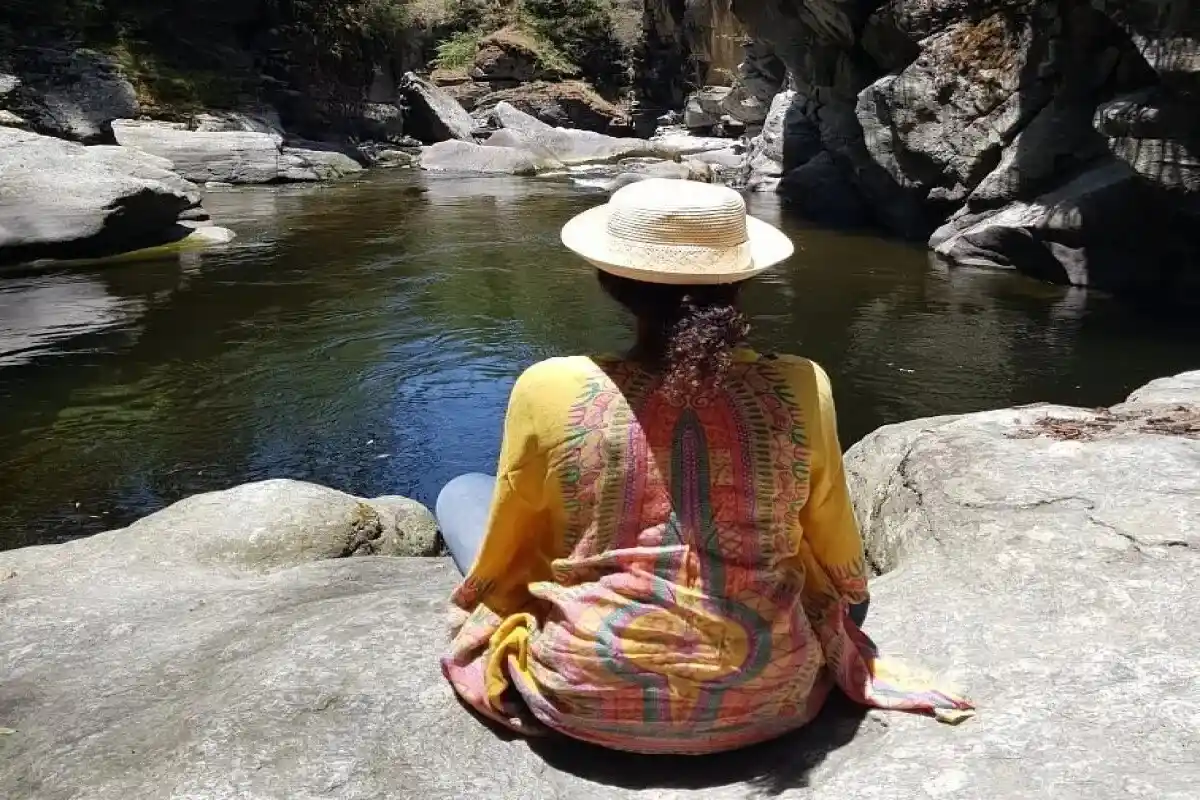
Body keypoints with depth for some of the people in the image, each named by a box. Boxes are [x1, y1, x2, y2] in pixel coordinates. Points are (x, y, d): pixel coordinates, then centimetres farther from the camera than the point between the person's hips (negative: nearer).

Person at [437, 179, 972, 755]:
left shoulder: (551, 392, -17)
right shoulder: (800, 390, -12)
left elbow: (501, 562, -1)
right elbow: (842, 572, 3)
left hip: (591, 700, -2)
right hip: (769, 694, 3)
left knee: (461, 493, 17)